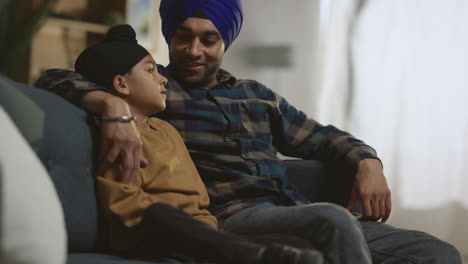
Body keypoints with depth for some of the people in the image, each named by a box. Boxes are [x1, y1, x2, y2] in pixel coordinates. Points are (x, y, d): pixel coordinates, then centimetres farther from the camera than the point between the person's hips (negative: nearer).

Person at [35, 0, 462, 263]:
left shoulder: (256, 95, 27)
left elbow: (321, 137, 32)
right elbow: (53, 80, 1)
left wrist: (368, 163, 10)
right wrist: (113, 103, -20)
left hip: (299, 217, 6)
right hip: (230, 219, -6)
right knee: (333, 219, -37)